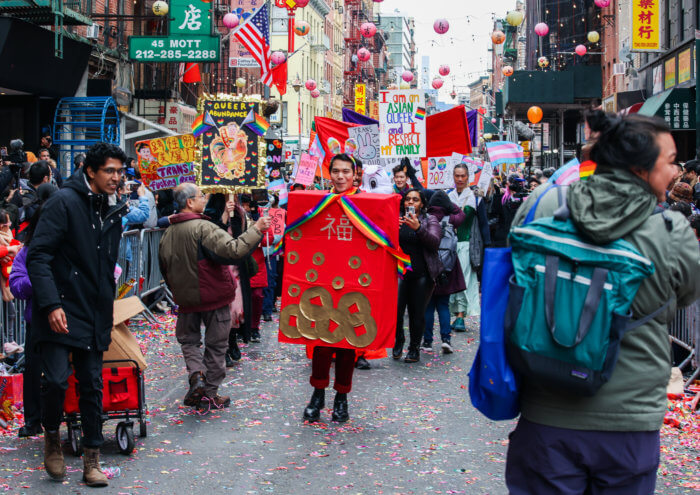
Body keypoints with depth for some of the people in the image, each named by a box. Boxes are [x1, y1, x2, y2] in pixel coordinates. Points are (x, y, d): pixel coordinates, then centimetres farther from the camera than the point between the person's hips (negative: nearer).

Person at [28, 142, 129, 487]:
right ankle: (51, 436, 14)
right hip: (60, 312, -6)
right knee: (56, 380, -15)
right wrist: (51, 305, -22)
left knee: (92, 386, 6)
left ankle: (91, 461, 14)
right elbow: (38, 256, -14)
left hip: (94, 316, 6)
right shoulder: (64, 202, -9)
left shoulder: (113, 211, 13)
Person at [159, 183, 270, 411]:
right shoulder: (203, 228, -19)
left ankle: (196, 374, -6)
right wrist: (256, 230, -22)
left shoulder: (168, 233, 4)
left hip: (186, 297, 5)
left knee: (188, 339, 20)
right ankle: (209, 394, 11)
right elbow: (232, 249, -30)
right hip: (213, 297, -5)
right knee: (216, 344, 7)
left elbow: (165, 268, 15)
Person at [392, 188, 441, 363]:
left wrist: (418, 228, -24)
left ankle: (414, 348, 16)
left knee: (417, 313, 0)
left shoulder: (430, 220, 7)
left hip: (422, 273, -1)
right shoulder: (396, 219, 11)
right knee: (395, 310, -11)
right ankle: (399, 339, 14)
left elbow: (435, 242, -8)